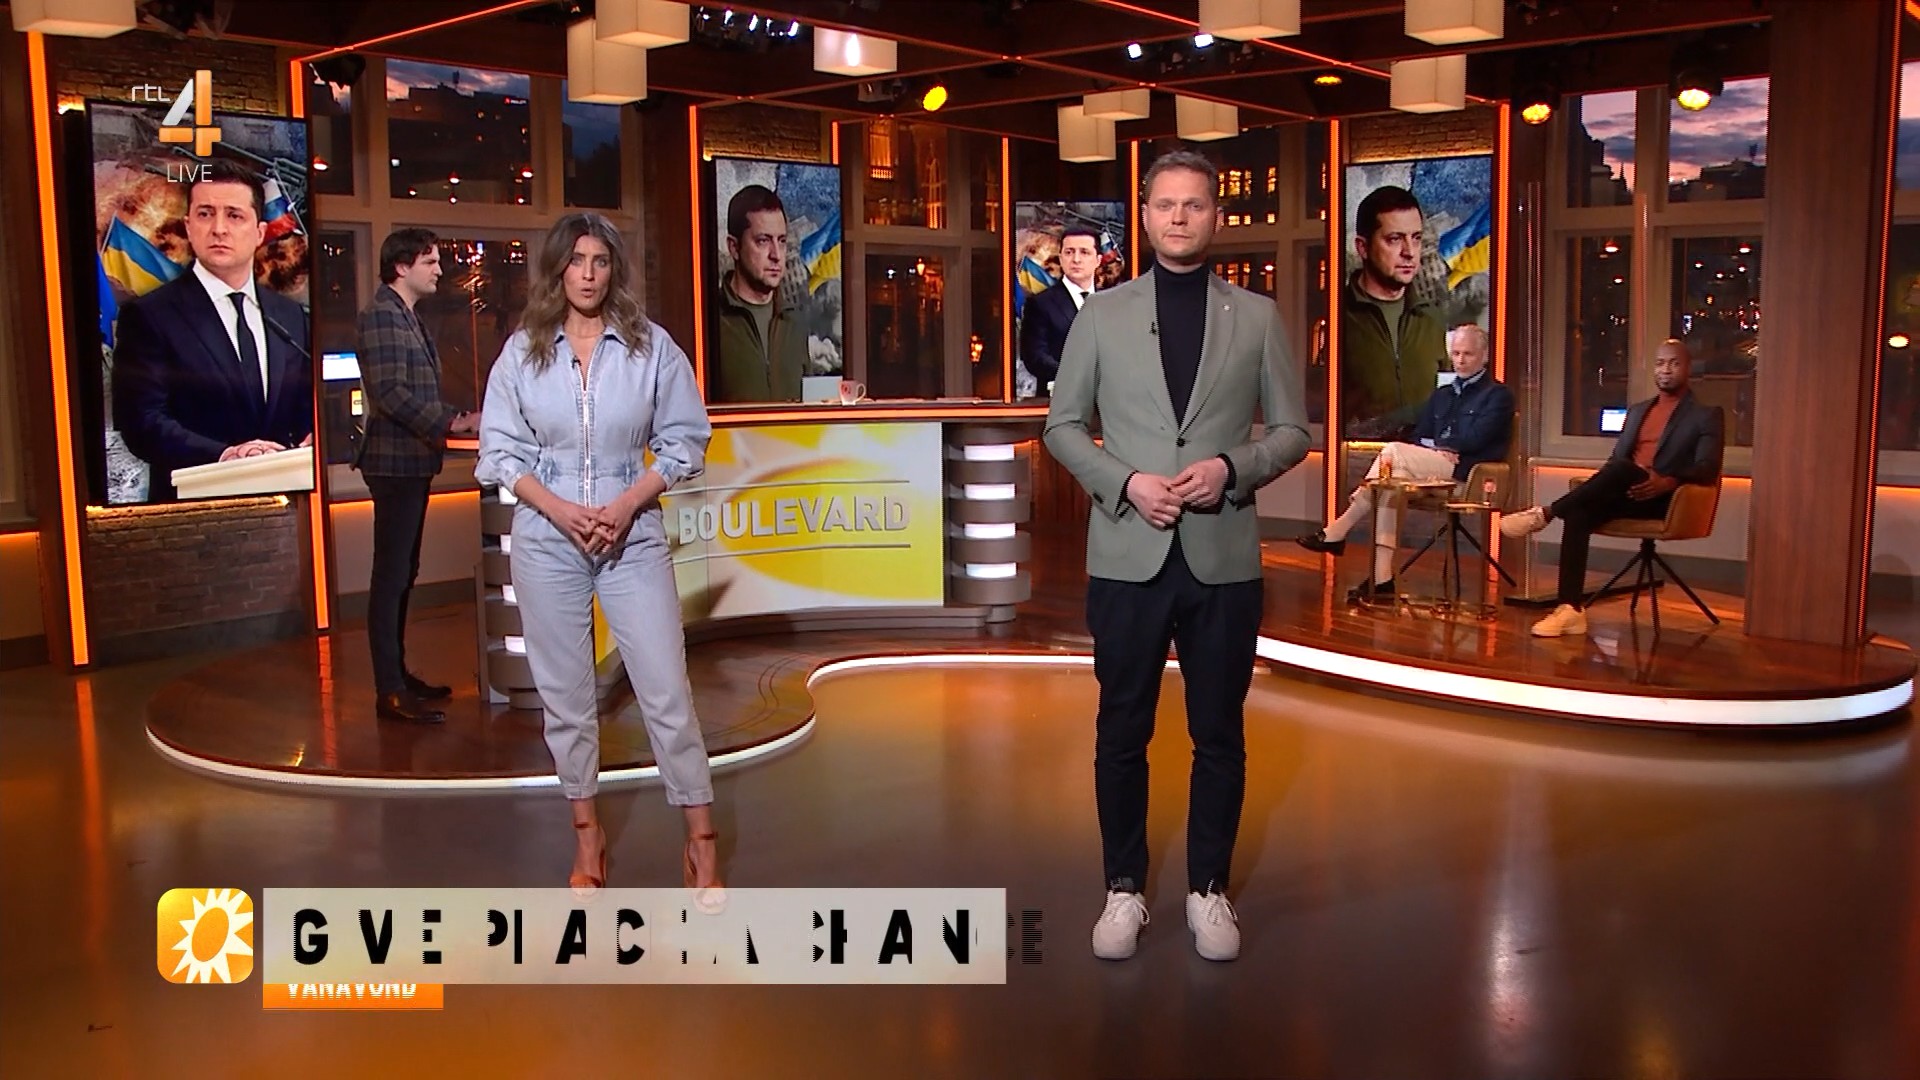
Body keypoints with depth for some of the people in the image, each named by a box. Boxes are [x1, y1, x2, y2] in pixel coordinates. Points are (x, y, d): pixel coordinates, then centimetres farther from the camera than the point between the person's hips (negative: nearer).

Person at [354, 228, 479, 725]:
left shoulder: (409, 317, 18)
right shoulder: (381, 315, -11)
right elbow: (391, 393, -21)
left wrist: (453, 420, 11)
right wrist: (450, 423, -22)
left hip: (413, 462, 10)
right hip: (395, 461, -10)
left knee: (402, 573, 15)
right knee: (391, 576, -7)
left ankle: (397, 673, 25)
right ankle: (390, 692, -4)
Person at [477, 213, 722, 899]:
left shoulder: (651, 346, 0)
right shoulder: (523, 351, 3)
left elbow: (685, 441, 1)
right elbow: (499, 449, 4)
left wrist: (627, 503, -11)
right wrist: (558, 508, -11)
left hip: (633, 537, -1)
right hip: (546, 538, 2)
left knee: (666, 692, -4)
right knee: (565, 694, 8)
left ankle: (702, 844, 5)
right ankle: (587, 835, 24)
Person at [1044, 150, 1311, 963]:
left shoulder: (1257, 317, 5)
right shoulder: (1101, 314, 4)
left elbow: (1292, 431, 6)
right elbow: (1063, 425, 5)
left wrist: (1231, 468, -13)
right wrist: (1125, 482, -11)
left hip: (1223, 559, 1)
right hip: (1128, 558, 0)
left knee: (1219, 736, 9)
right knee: (1121, 734, 8)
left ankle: (1209, 891, 24)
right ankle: (1124, 890, 22)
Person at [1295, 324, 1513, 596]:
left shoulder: (1498, 394, 5)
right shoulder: (1442, 395, 26)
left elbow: (1474, 440, -10)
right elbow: (1417, 439, 17)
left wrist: (1435, 443, 1)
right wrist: (1436, 450, -5)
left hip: (1468, 475, -6)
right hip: (1434, 473, 6)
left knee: (1394, 452, -26)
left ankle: (1337, 532, -25)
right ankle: (1382, 576, -33)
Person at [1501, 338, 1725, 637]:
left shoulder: (1707, 415, 8)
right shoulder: (1637, 411, 27)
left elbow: (1708, 468, -5)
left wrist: (1668, 481, -25)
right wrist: (1603, 486, -2)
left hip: (1664, 499, -5)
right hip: (1623, 495, 5)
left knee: (1622, 468, -37)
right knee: (1578, 515, -28)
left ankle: (1545, 513, -29)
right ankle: (1571, 609, -35)